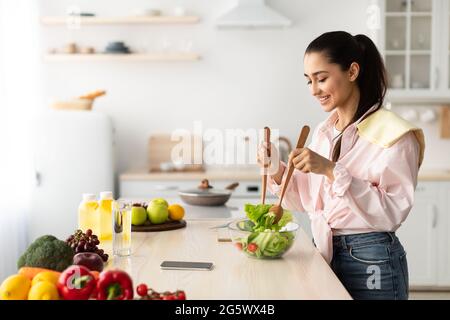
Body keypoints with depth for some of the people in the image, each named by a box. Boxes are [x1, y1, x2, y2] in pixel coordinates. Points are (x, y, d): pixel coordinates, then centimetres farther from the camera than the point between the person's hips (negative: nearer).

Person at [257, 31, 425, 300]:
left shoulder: (393, 133, -13)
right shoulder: (323, 132, 7)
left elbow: (392, 212, -20)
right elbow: (310, 201, 10)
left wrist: (332, 172, -26)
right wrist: (278, 172, -7)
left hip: (371, 262, -6)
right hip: (325, 253, 6)